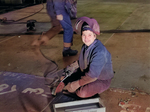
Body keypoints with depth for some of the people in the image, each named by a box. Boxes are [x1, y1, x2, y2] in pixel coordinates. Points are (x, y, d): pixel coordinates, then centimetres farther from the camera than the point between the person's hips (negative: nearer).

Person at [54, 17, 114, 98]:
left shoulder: (99, 52, -34)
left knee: (82, 93, -29)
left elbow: (92, 76, -33)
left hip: (101, 80, -8)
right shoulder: (86, 45, -7)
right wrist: (74, 66, -3)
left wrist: (77, 84, -26)